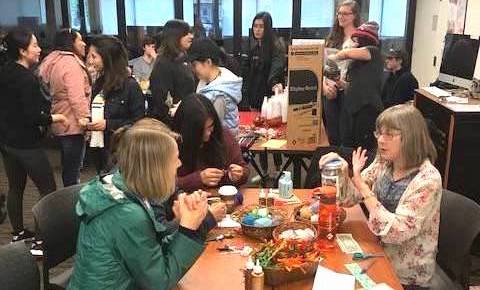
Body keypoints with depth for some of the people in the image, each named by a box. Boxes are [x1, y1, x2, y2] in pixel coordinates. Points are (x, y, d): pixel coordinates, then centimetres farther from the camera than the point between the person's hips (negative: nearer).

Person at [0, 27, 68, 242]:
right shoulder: (27, 79, -21)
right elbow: (32, 117, -23)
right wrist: (56, 118, -9)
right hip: (26, 144, -9)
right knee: (48, 190, 0)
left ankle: (18, 233, 28)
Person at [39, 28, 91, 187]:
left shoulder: (54, 61, 14)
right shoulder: (71, 63, -18)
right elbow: (77, 97, -26)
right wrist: (85, 119, -23)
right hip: (72, 124, -10)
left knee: (67, 165, 20)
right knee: (73, 168, -2)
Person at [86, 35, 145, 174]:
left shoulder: (129, 85, -12)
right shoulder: (99, 84, 11)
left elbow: (138, 122, -13)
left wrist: (108, 124, -18)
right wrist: (90, 124, 4)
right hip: (100, 150, 7)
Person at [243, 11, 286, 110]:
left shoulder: (277, 46, -12)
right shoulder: (253, 46, 11)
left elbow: (277, 66, -29)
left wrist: (274, 83, -47)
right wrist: (246, 89, 14)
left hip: (269, 94, -7)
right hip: (254, 95, 7)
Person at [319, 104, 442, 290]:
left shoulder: (427, 179, -22)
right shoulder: (384, 163, -3)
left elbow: (395, 232, -28)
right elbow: (350, 198, 0)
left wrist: (362, 185, -30)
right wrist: (342, 171, -19)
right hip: (379, 255, 5)